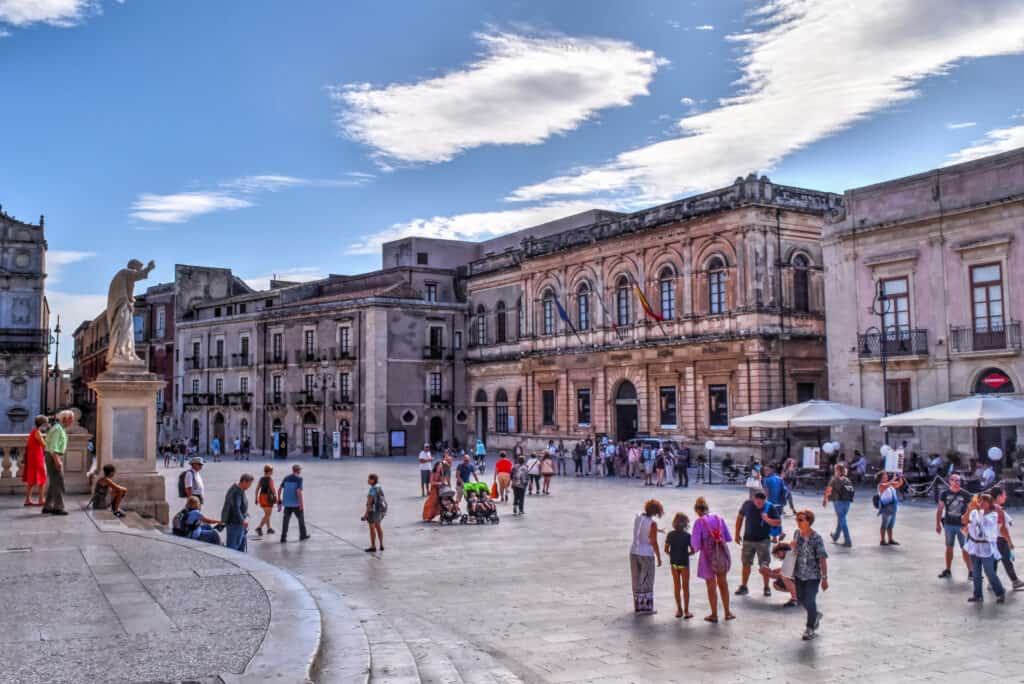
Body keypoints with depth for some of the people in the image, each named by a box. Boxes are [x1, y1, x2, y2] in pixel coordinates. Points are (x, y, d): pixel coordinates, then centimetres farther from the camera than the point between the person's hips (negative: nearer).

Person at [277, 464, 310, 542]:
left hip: (287, 503, 4)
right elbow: (299, 491, -19)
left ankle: (283, 537, 3)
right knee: (301, 518, 13)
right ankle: (303, 535, 23)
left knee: (286, 520, 7)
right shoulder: (299, 479, -9)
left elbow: (279, 489, 7)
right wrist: (301, 504, -16)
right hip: (296, 503, -4)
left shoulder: (286, 478, 8)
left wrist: (279, 501, 15)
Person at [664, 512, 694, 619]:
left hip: (674, 563, 3)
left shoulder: (670, 535, -5)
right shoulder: (687, 536, -13)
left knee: (677, 587, 13)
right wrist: (686, 554, 6)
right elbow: (692, 551, -12)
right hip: (684, 563, -3)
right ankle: (686, 611, 9)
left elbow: (666, 550, -4)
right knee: (685, 587, 7)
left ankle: (679, 610, 19)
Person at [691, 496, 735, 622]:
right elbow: (729, 538, 4)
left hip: (708, 556, -4)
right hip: (723, 553, 4)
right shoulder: (718, 518, 0)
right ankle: (727, 612, 27)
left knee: (711, 587, 11)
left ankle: (714, 615, 20)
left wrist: (697, 547, 8)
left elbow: (695, 543, -15)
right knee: (723, 583, 20)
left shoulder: (699, 522, -13)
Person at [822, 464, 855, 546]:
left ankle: (848, 541, -3)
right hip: (848, 502, 6)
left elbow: (828, 490, -11)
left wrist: (824, 500, -2)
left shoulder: (835, 479, -6)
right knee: (841, 519, 21)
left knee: (842, 521, -1)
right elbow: (852, 491, 9)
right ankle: (835, 536, 39)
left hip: (839, 502, -6)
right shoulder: (848, 480, 12)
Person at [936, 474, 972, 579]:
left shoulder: (965, 495, -4)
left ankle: (970, 571, 4)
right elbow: (939, 509, 6)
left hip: (962, 525, -2)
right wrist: (938, 524, 5)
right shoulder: (945, 494, 1)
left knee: (965, 549, -4)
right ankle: (948, 571, 20)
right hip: (949, 524, 2)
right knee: (949, 547, 11)